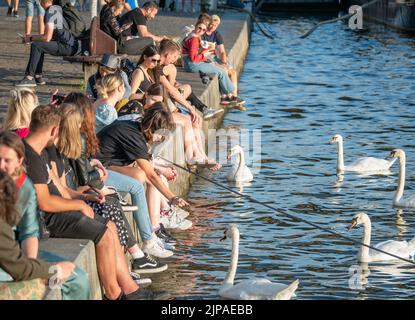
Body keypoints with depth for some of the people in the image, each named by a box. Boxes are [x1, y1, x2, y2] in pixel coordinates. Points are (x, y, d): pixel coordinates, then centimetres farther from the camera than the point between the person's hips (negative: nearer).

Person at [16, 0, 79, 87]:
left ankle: (29, 78, -13)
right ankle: (38, 76, 17)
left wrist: (31, 39, -7)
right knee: (39, 46, 20)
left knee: (36, 45, -16)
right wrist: (32, 37, 19)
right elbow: (48, 35, 24)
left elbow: (47, 38, -20)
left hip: (68, 47, -10)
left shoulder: (50, 13, -15)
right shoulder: (55, 9, 14)